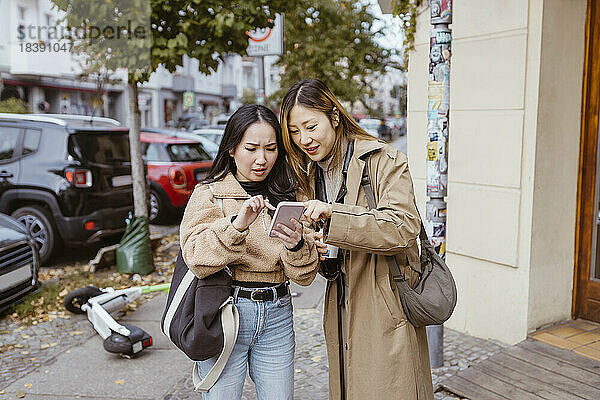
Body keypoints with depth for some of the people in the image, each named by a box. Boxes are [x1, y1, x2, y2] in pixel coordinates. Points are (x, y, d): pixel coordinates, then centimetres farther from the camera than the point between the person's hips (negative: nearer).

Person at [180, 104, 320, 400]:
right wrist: (236, 225, -30)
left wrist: (296, 246, -19)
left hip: (276, 316, 3)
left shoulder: (287, 195, 7)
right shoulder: (209, 194, -2)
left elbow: (304, 276, 1)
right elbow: (196, 259, -17)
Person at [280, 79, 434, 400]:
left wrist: (333, 214, -30)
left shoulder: (384, 161, -11)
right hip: (340, 311, 6)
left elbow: (405, 226, -22)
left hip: (386, 312, -6)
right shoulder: (311, 174, 10)